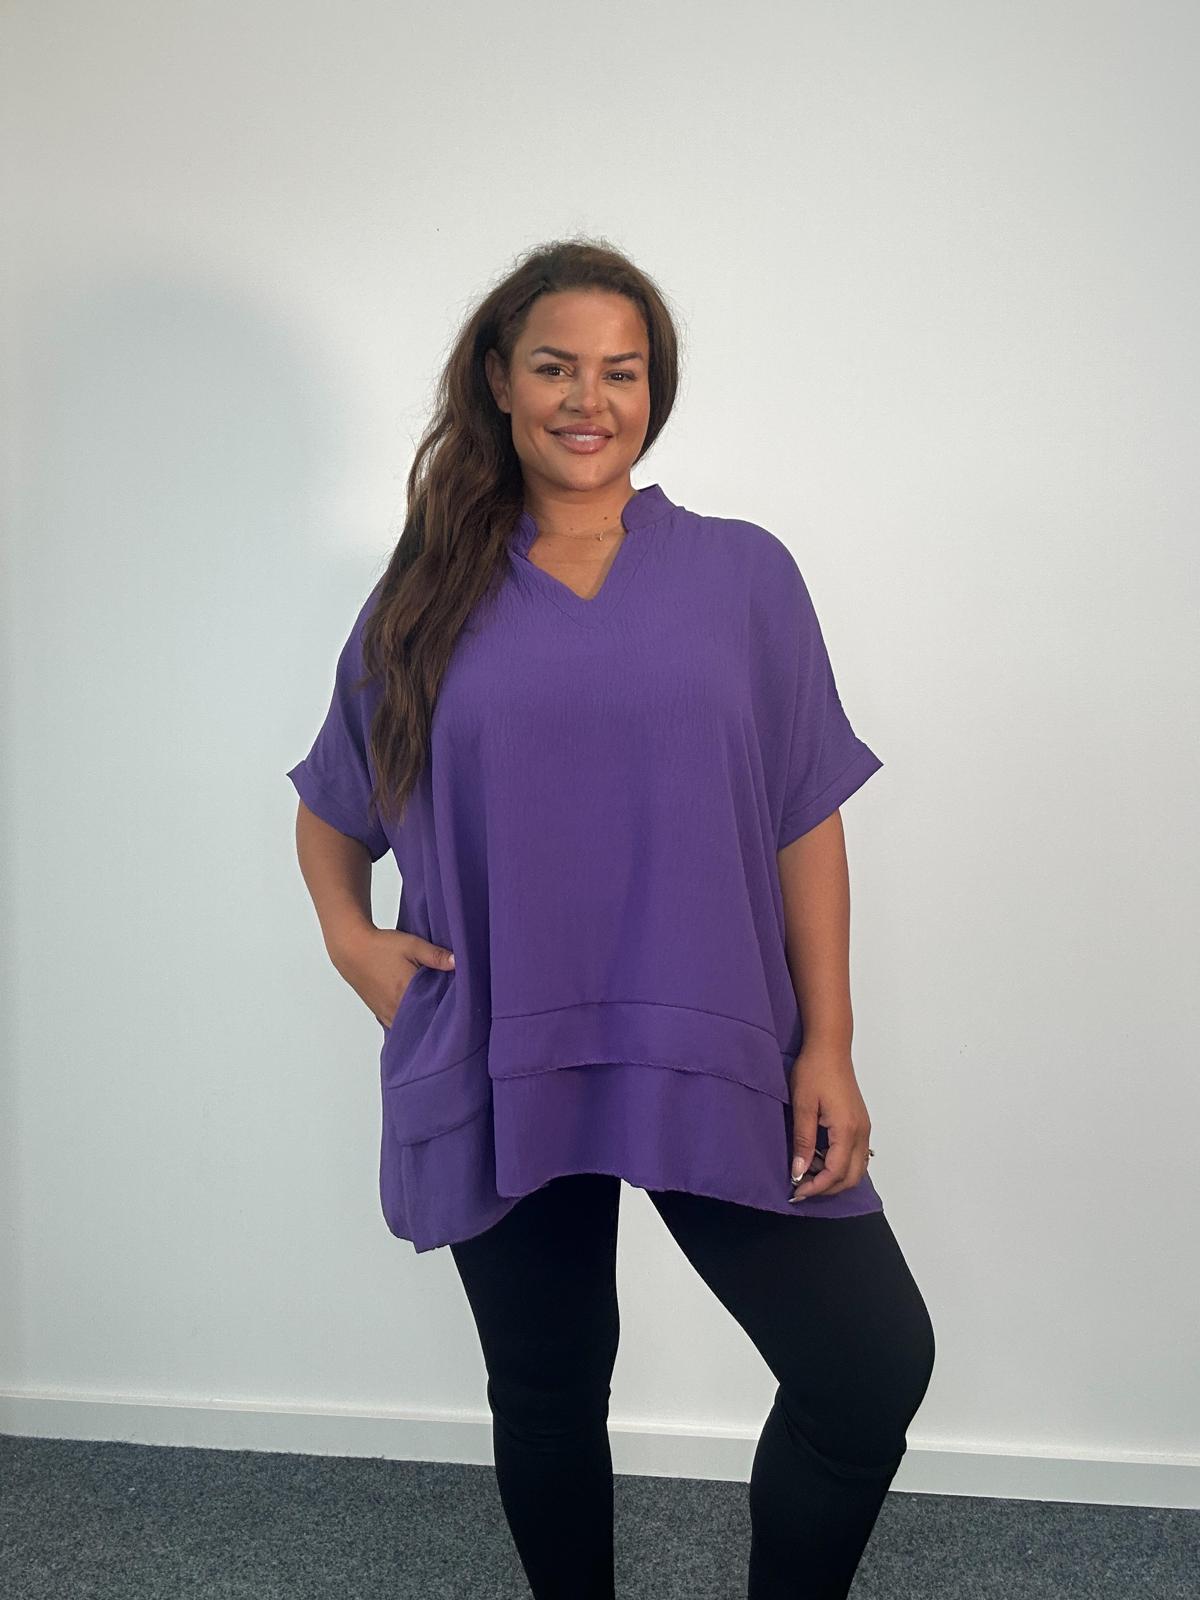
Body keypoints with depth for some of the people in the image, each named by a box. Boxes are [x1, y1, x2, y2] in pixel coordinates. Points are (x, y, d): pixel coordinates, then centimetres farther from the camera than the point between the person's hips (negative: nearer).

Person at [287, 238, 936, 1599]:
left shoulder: (743, 575, 2)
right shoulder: (428, 599, 5)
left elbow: (806, 824, 1)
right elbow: (331, 807, 15)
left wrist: (827, 1047, -4)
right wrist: (346, 932, -4)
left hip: (714, 1063, 0)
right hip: (500, 1074, 1)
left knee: (876, 1368, -5)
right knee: (546, 1397, 15)